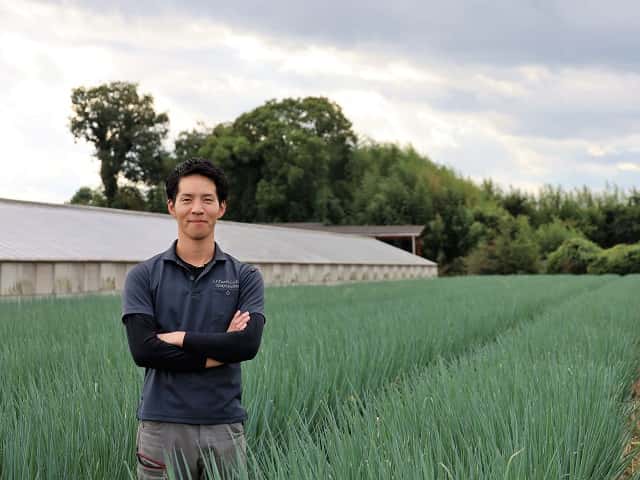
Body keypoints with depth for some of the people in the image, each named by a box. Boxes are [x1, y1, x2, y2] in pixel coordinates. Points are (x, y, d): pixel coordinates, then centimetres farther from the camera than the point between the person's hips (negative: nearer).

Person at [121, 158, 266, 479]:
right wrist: (215, 352, -10)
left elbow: (248, 343, -12)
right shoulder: (143, 277, 1)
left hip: (225, 427, 1)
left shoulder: (245, 277, 4)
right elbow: (143, 350, -12)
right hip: (162, 427, -1)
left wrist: (178, 337, -11)